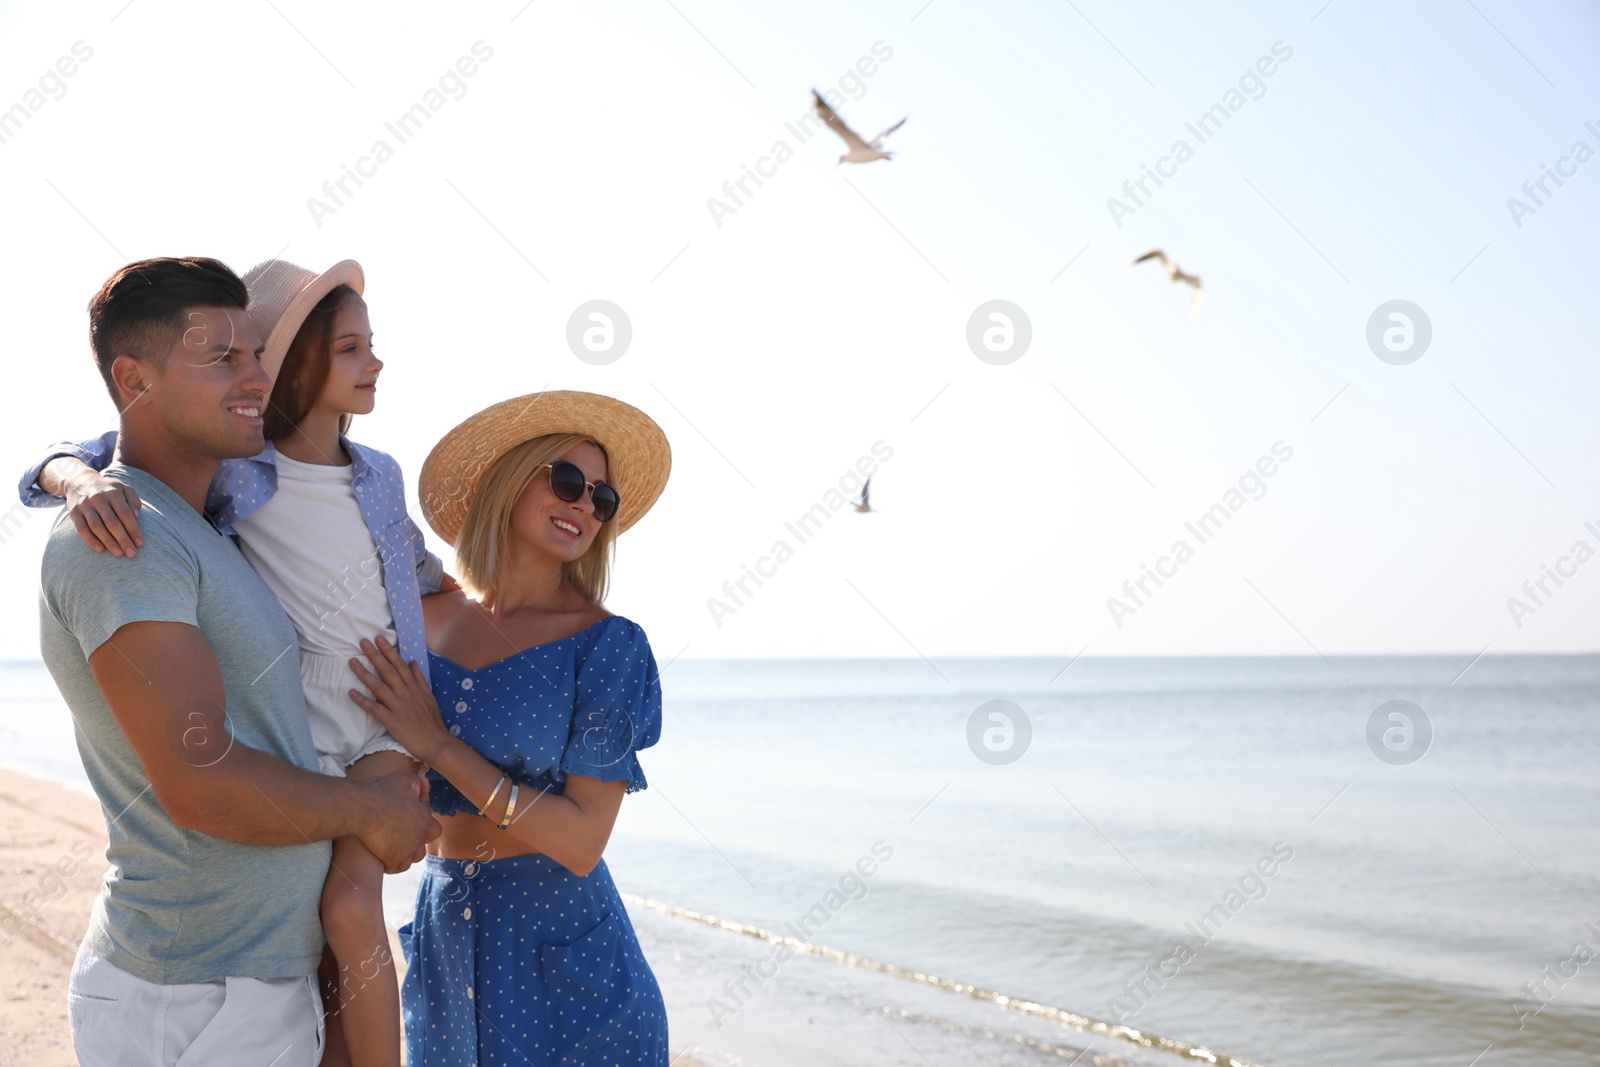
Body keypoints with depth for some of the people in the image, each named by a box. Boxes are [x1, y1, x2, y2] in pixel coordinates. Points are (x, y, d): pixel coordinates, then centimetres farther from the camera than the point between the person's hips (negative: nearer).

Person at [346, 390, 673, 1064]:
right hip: (442, 927, 3)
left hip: (559, 936, -3)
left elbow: (582, 843, -15)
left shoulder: (607, 646, -10)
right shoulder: (424, 620, 0)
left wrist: (438, 745, -18)